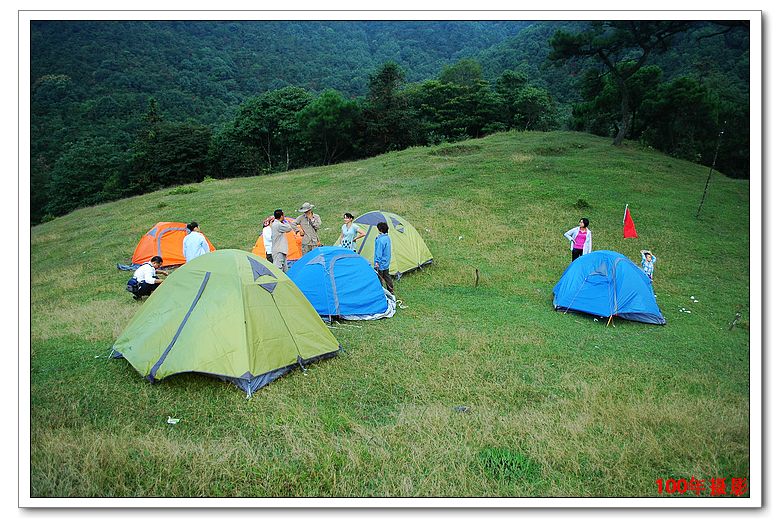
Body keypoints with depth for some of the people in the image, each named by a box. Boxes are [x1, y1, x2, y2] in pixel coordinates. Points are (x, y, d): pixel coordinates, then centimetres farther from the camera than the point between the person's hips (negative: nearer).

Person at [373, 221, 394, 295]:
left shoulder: (380, 240, -22)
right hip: (387, 262, 10)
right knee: (387, 276, 18)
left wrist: (377, 262, -19)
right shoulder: (387, 238, 7)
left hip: (380, 264, -10)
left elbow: (379, 252, -22)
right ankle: (391, 291, 27)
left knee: (379, 278, 0)